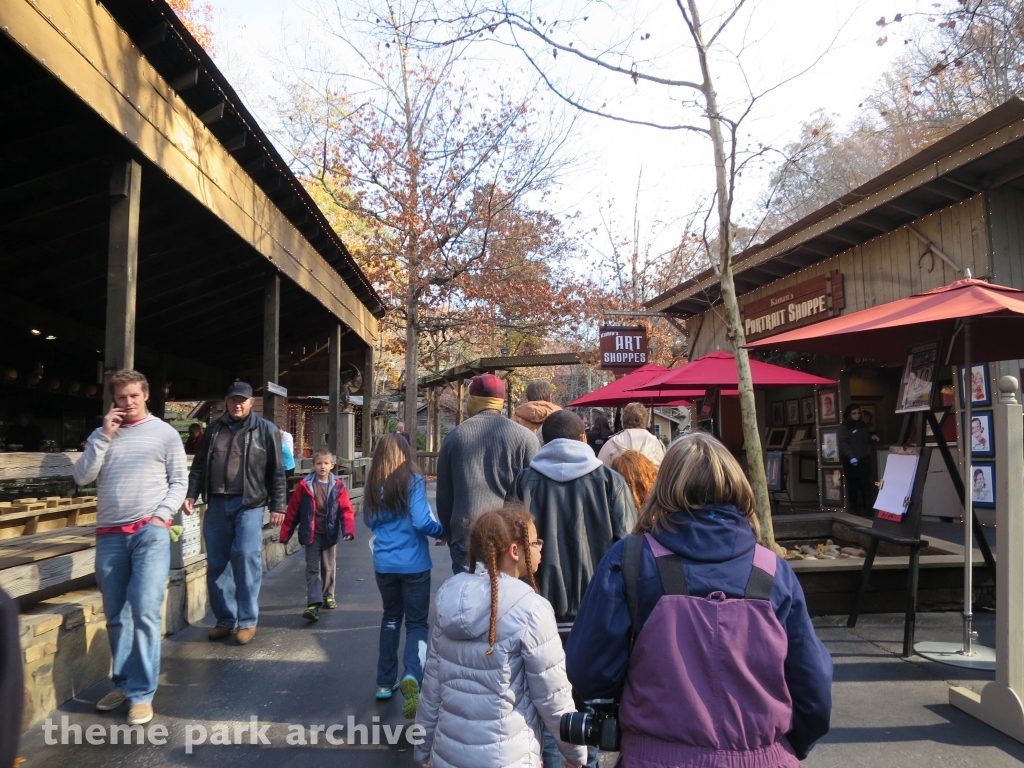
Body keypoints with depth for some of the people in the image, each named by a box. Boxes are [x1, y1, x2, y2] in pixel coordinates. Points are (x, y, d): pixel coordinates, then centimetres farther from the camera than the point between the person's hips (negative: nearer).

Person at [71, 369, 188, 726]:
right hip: (109, 535, 3)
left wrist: (161, 515, -10)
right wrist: (104, 435, -4)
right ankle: (123, 683, 25)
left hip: (151, 533, -3)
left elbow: (178, 482, 4)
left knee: (145, 612, -8)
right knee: (115, 615, 10)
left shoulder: (165, 433, 5)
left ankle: (142, 693, 1)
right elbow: (81, 477, 2)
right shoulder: (101, 435, 13)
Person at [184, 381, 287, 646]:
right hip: (217, 504, 4)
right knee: (216, 563, 7)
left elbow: (277, 472, 0)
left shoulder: (266, 430, 2)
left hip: (249, 504, -4)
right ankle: (225, 619, 20)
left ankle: (248, 621, 2)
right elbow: (199, 466, 16)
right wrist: (191, 494, 3)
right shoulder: (214, 430, 13)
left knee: (246, 557, -11)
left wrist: (277, 506, -4)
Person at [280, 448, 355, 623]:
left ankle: (328, 596, 34)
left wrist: (348, 529, -22)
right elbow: (292, 510, -3)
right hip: (311, 535, -1)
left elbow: (346, 510, -8)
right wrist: (285, 533, -2)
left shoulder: (338, 486, -5)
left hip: (330, 535, 1)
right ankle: (313, 605, -6)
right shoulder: (304, 485, -6)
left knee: (329, 568, 16)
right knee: (313, 569, -3)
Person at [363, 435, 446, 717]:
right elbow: (422, 521, -17)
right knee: (416, 622, 4)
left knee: (391, 617, 21)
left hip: (384, 563, 4)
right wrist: (443, 532, -1)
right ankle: (412, 675, -20)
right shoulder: (413, 480, -11)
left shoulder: (372, 484, 2)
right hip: (413, 563, -4)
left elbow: (369, 520, 12)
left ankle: (385, 682, 25)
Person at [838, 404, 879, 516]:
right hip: (851, 462, -5)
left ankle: (868, 509, 9)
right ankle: (854, 509, 8)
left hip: (864, 460, 5)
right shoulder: (844, 427, -5)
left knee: (866, 487, 4)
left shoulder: (863, 425, 15)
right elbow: (843, 444, -15)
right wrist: (851, 456, -27)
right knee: (853, 487, 0)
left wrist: (872, 438, 5)